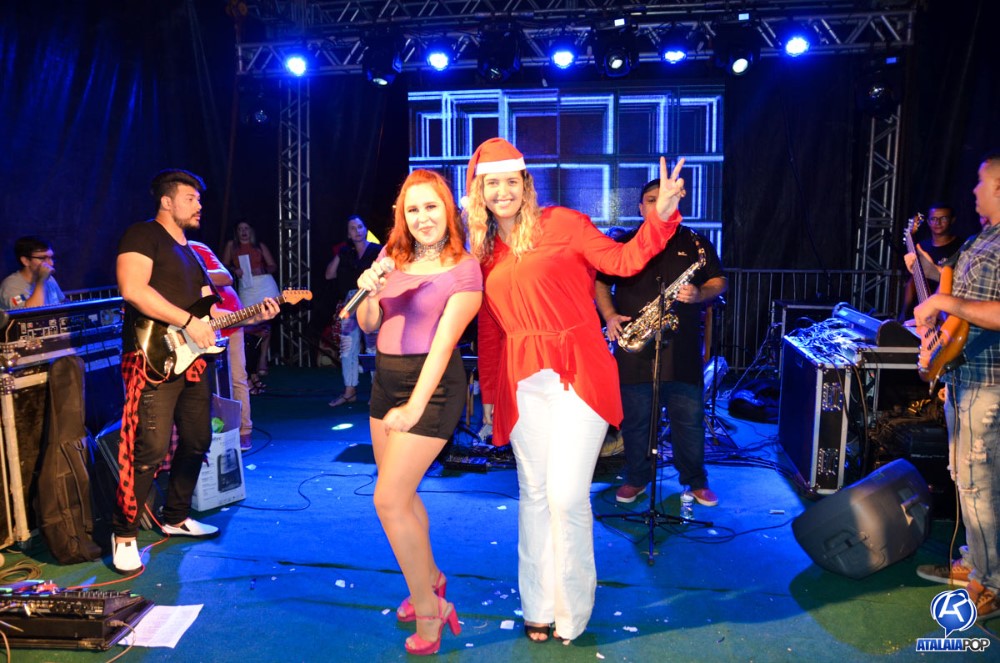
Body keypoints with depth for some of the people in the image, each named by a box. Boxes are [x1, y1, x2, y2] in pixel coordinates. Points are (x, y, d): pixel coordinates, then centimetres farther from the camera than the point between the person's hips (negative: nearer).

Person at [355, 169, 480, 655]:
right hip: (385, 379, 7)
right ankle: (430, 578, 39)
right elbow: (368, 325, 8)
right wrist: (369, 292, -13)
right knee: (401, 493, 17)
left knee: (388, 500, -9)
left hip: (431, 385, -7)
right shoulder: (393, 258, 7)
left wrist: (414, 408, -22)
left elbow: (443, 343, -17)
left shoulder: (464, 269, -11)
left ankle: (429, 611, 9)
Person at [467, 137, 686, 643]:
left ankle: (570, 611, 17)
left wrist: (662, 215, -22)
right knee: (534, 493, 10)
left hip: (578, 373, -4)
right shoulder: (485, 253, 13)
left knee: (566, 495, -6)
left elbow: (623, 261, -7)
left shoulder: (561, 223, 0)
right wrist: (488, 395, 18)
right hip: (522, 382, 4)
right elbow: (489, 331, 16)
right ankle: (538, 607, 26)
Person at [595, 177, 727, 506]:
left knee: (690, 419, 5)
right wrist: (609, 315, -5)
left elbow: (719, 282, 8)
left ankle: (696, 480, 22)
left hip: (682, 348, 0)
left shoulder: (694, 242, 8)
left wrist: (699, 294, -13)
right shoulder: (623, 243, 9)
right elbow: (600, 282, 12)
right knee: (635, 418, 8)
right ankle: (636, 478, 24)